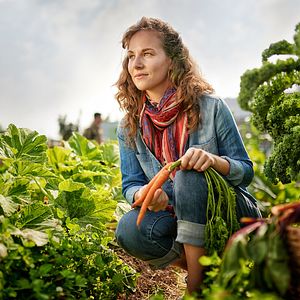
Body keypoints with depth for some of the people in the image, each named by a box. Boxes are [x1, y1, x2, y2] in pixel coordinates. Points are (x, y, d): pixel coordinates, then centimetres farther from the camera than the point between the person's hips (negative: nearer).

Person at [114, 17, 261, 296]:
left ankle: (195, 285, -21)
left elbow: (245, 172, -7)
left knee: (189, 173, -32)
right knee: (129, 229, -27)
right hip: (177, 219, 3)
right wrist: (144, 195, -29)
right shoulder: (129, 127, -1)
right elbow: (130, 184, -3)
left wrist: (213, 160, -31)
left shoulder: (210, 107, -11)